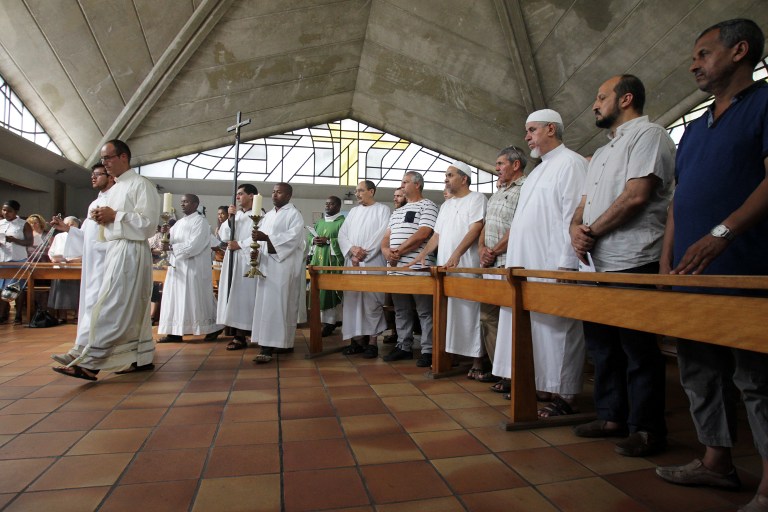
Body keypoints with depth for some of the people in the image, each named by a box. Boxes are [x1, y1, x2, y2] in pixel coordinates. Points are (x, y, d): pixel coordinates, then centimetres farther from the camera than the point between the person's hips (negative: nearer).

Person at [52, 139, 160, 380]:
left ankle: (90, 364, -5)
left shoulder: (141, 185, -7)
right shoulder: (114, 190, 20)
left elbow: (148, 222, -15)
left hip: (130, 251, -9)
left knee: (110, 308, -8)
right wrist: (102, 218, 4)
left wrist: (114, 216, -12)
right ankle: (142, 358, 17)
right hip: (114, 250, 9)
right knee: (133, 308, 10)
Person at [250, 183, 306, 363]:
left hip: (283, 266, -8)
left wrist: (267, 238, -26)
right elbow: (259, 235, 17)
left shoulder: (294, 214, -3)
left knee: (275, 304, -11)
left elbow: (293, 237, -17)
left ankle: (269, 347, -11)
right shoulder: (269, 215, 20)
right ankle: (283, 342, 15)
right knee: (266, 303, 7)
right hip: (267, 265, 8)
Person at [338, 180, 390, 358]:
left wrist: (362, 254, -12)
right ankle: (357, 338, 11)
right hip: (352, 263, 5)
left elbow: (382, 234, -9)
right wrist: (352, 249, -9)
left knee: (371, 301, -6)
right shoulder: (353, 211, 19)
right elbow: (342, 234, 11)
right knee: (352, 300, 3)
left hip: (372, 263, -5)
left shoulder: (382, 210, 3)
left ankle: (372, 341, 1)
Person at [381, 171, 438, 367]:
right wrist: (386, 251, -4)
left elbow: (422, 234, -14)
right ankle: (404, 347, 22)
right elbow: (387, 236, 19)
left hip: (418, 269, -8)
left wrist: (398, 252, -13)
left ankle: (428, 351, 4)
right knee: (401, 311, 12)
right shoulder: (397, 212, 23)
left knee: (425, 312, -2)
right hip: (396, 269, 8)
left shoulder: (427, 206, -1)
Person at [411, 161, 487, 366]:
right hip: (444, 268, 7)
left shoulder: (476, 198, 0)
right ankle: (448, 352, 14)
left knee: (468, 310, -6)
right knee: (447, 311, 6)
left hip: (467, 267, -7)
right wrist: (423, 254, 9)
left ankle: (477, 359, 1)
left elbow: (475, 229, -13)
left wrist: (456, 254, -23)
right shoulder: (446, 205, 22)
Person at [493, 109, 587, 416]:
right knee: (536, 327, 11)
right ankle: (542, 385, 21)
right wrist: (515, 262, 18)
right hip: (528, 268, 9)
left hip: (553, 268, -9)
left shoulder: (571, 163, -5)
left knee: (557, 328, -3)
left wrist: (566, 265, -20)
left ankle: (564, 396, 6)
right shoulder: (538, 171, 24)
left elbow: (574, 217, -15)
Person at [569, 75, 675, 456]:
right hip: (599, 266, 9)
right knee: (602, 344, 14)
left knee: (638, 350, -1)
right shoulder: (601, 154, 24)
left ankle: (647, 429, 13)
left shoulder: (647, 134, -4)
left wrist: (593, 232, -10)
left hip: (632, 264, -9)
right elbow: (585, 202, 19)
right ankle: (612, 417, 27)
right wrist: (576, 228, -3)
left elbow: (637, 195, -17)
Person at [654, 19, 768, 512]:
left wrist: (721, 233, -25)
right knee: (702, 375, 12)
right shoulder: (694, 129, 22)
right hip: (692, 275, 8)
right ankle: (717, 461, 25)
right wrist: (667, 260, 12)